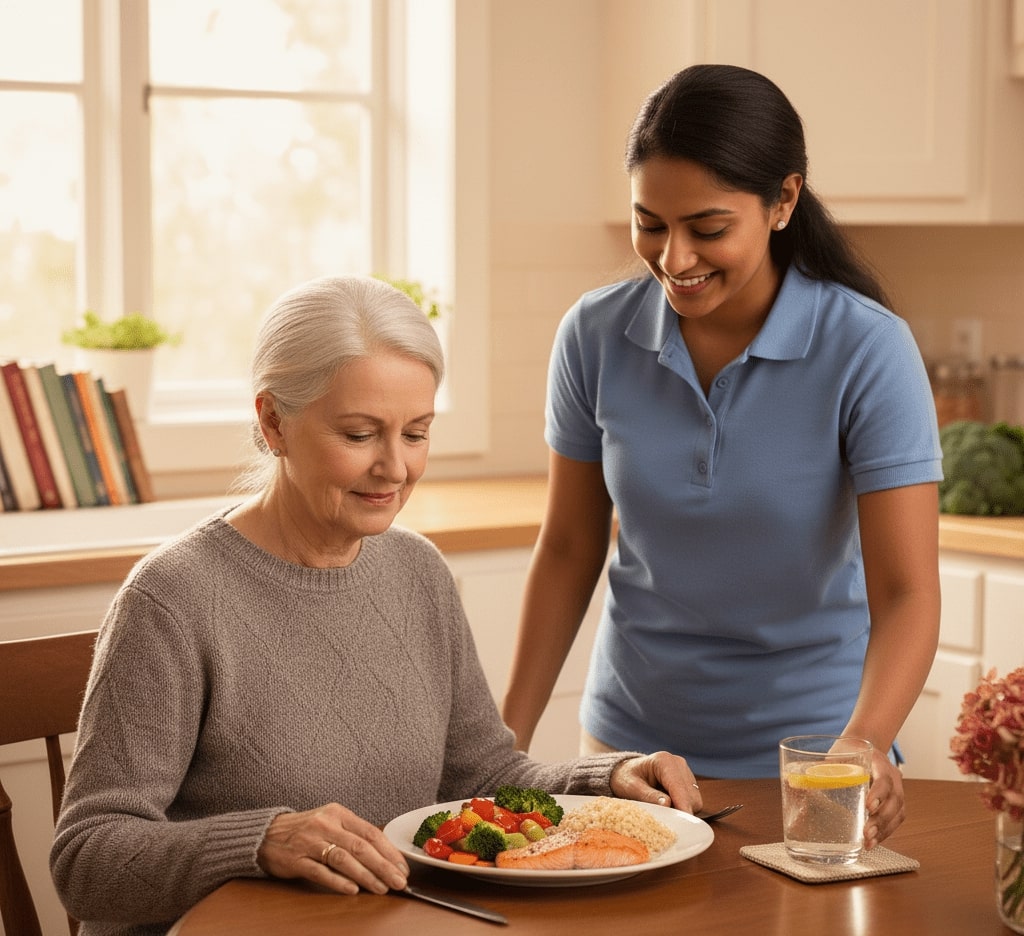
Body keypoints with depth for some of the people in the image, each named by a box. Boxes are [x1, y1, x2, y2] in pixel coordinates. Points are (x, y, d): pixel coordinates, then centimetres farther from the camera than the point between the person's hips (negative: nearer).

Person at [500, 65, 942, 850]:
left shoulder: (869, 351, -19)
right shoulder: (596, 336, -10)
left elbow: (906, 592, -22)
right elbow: (569, 551, -1)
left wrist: (865, 745, -39)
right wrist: (507, 742, -3)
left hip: (807, 749, -2)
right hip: (631, 739, 3)